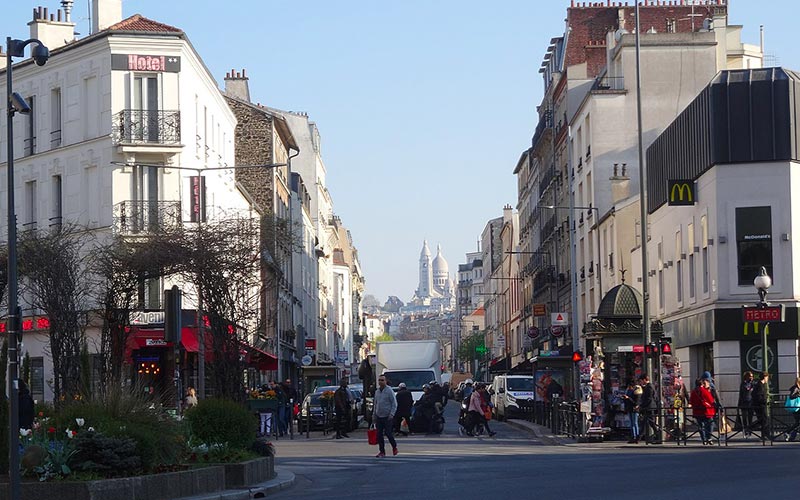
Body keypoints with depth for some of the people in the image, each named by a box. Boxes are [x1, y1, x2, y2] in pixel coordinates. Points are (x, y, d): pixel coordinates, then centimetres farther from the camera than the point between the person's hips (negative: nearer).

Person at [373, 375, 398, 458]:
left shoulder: (389, 391, -8)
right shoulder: (377, 391, 11)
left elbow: (394, 403, -9)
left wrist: (392, 414, -17)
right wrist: (374, 413, 15)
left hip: (387, 416, -6)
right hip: (378, 416, 6)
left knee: (388, 433, -7)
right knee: (379, 434, 2)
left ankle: (394, 447, 18)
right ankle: (382, 451, 8)